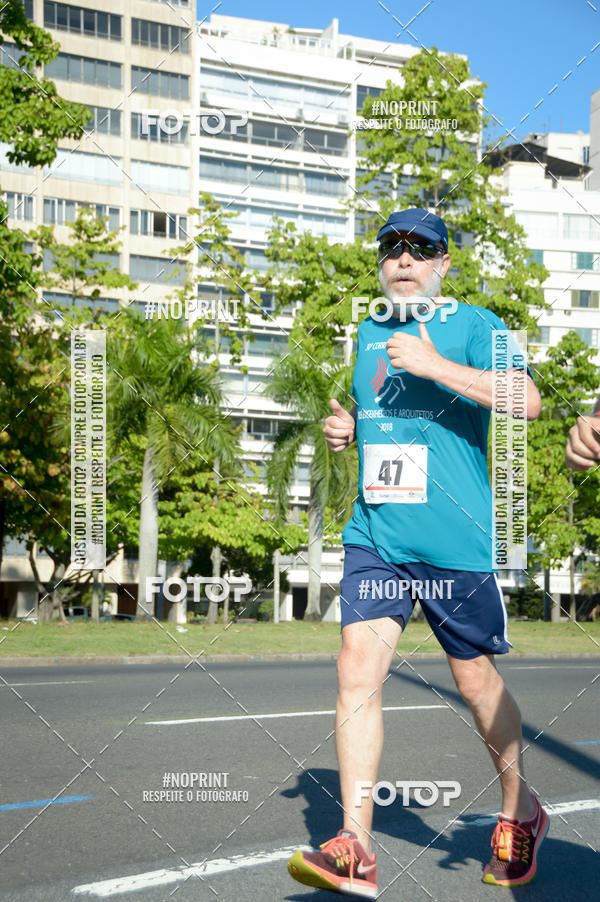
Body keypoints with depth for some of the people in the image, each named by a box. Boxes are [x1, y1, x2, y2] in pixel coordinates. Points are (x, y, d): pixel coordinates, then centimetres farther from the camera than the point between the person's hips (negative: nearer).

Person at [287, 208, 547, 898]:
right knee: (358, 669, -9)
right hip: (374, 535, 4)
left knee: (476, 679, 8)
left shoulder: (473, 325, -3)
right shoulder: (368, 333, 16)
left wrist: (434, 366, -23)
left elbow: (528, 400, -18)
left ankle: (519, 813, 33)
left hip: (456, 541, -4)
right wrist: (344, 426, 8)